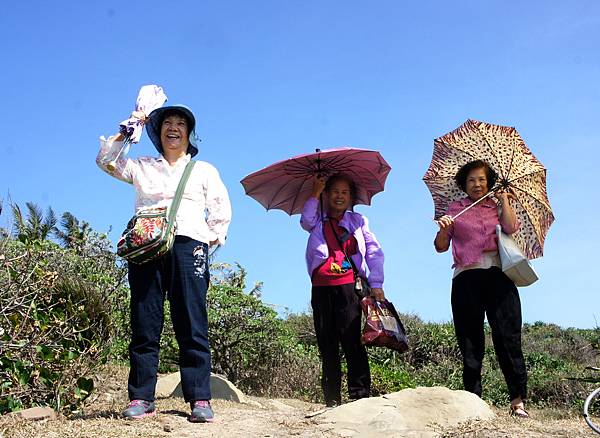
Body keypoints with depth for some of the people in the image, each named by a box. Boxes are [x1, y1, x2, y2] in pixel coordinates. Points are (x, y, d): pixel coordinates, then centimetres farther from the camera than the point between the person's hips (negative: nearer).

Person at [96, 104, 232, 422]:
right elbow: (105, 160, 18)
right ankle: (141, 398, -2)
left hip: (187, 245, -1)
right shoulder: (142, 167, 25)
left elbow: (222, 210, 16)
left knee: (192, 324, -9)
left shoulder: (203, 170, 21)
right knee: (144, 323, -4)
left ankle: (200, 400, -10)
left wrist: (210, 238, 3)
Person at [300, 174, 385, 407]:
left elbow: (375, 253, 8)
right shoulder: (318, 222, 18)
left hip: (349, 286, -2)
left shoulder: (358, 221, 15)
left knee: (352, 341, -12)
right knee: (327, 345, 3)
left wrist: (376, 285, -2)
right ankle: (332, 400, 8)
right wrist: (315, 194, -1)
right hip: (322, 289, 2)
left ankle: (360, 395, -11)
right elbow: (306, 221, -7)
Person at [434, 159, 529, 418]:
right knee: (471, 342, -1)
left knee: (507, 336, -10)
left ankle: (518, 399, -7)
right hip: (466, 277, 0)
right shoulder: (456, 209, 16)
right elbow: (441, 247, 10)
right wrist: (443, 229, -10)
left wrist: (504, 199, 5)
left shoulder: (497, 207, 18)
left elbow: (511, 228, -3)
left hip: (498, 274, 0)